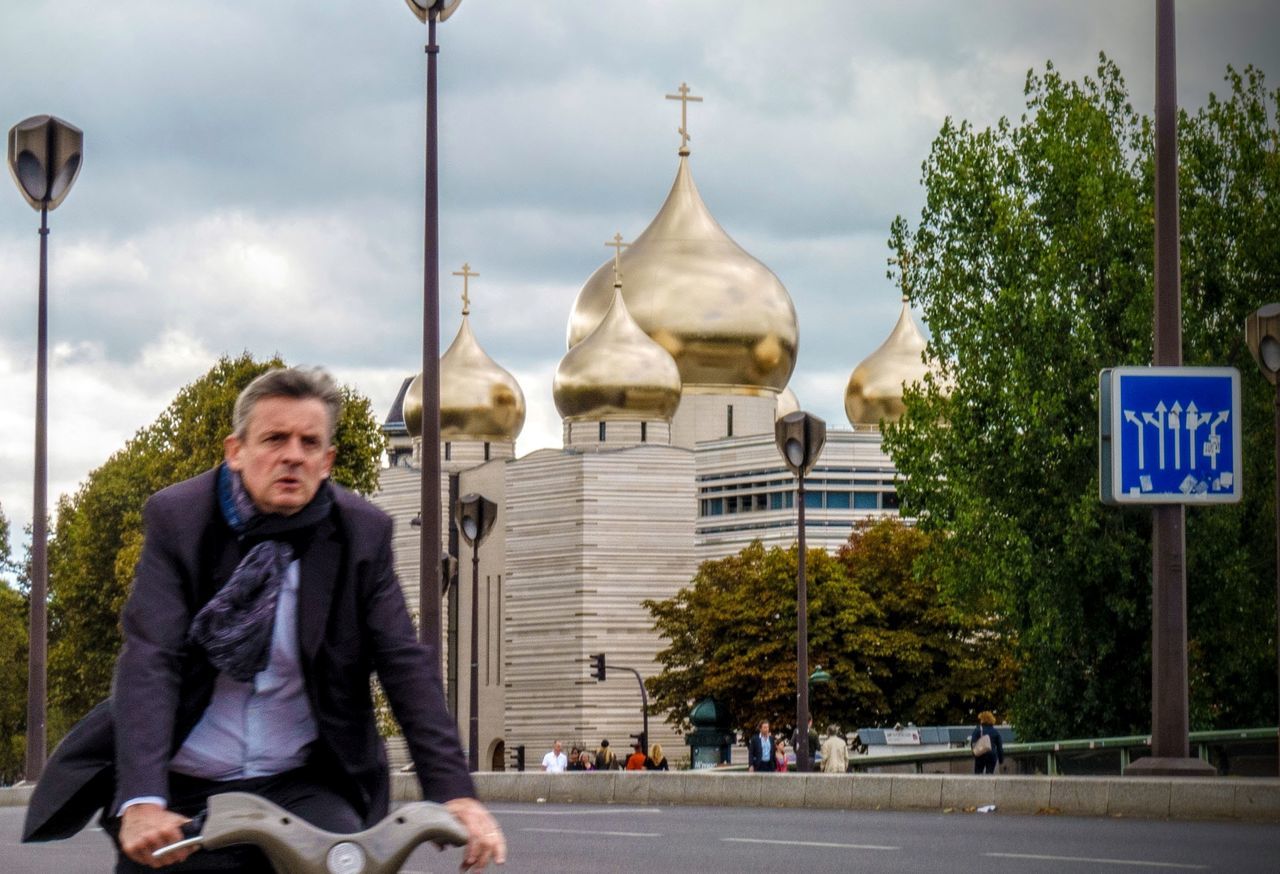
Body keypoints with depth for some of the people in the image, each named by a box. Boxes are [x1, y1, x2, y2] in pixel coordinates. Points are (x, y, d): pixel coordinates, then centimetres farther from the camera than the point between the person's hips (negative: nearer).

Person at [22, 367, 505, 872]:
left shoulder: (362, 534, -1)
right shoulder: (176, 518, -6)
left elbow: (408, 667, -5)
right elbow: (149, 660, -17)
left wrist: (455, 793, -20)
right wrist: (142, 802, -31)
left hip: (303, 789, 0)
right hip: (184, 793, 0)